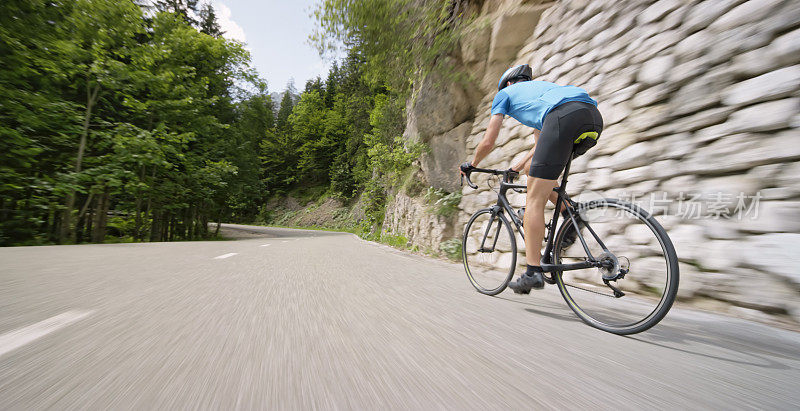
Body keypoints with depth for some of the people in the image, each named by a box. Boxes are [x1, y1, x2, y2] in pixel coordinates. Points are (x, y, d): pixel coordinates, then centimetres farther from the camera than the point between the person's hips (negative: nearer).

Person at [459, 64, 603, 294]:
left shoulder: (505, 93, 25)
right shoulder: (538, 87, 43)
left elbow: (488, 142, 16)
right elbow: (541, 143, 44)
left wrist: (471, 165, 33)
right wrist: (517, 167, 53)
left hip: (563, 117, -7)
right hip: (594, 116, 8)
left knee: (534, 200, -4)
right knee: (533, 169, 26)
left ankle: (533, 272, -4)